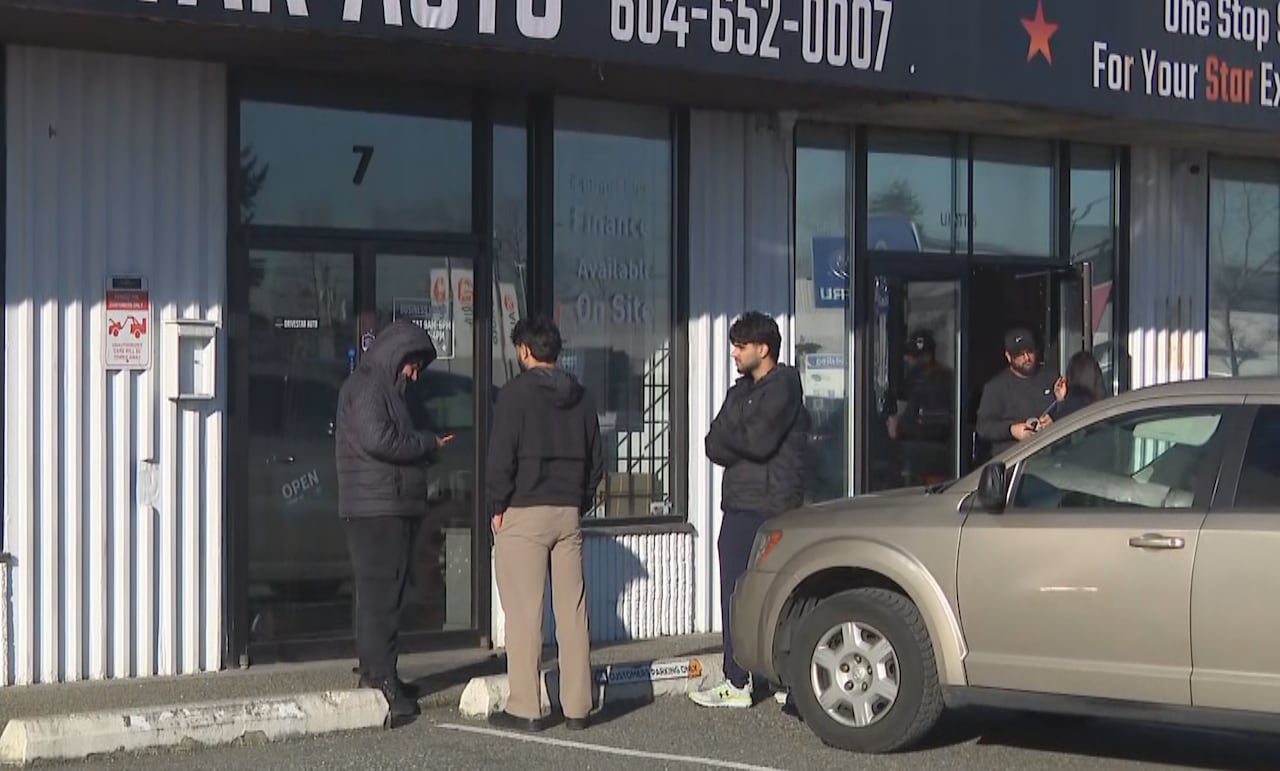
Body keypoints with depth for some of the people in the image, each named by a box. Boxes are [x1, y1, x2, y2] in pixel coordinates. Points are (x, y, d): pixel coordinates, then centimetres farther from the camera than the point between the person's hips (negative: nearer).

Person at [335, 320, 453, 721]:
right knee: (381, 593, -11)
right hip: (376, 508, -10)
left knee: (385, 592, 12)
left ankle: (376, 670, 16)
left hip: (397, 506, 11)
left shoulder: (387, 389, 24)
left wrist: (425, 447, 8)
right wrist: (428, 444, -9)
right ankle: (381, 674, -10)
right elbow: (377, 439, -21)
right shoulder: (365, 387, -9)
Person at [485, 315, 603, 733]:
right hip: (569, 513, 5)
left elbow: (500, 458, -12)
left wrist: (498, 507, -2)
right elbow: (596, 460, 13)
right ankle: (577, 707, 8)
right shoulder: (580, 397, 11)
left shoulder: (516, 393, -7)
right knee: (572, 612, 6)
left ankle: (525, 709, -2)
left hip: (523, 514, -5)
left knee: (524, 613, -3)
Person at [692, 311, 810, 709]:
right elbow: (715, 447, 9)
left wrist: (729, 437, -2)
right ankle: (736, 682, 11)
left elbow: (760, 441, -18)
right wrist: (744, 442, -8)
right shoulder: (740, 392, 20)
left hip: (772, 507, -8)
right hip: (738, 506, 8)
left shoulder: (783, 387, -6)